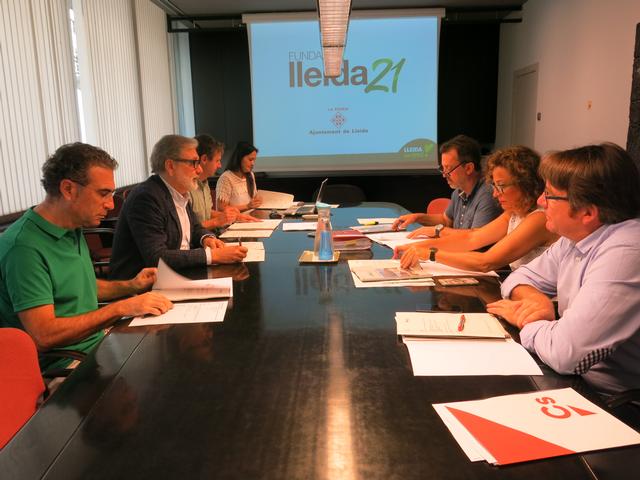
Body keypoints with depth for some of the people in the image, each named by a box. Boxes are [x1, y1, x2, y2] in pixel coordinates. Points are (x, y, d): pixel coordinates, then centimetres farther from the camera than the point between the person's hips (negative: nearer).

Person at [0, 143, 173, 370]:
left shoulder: (73, 230, 10)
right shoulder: (24, 247, -19)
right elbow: (43, 335, -24)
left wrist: (129, 286, 8)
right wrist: (121, 308, -23)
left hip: (98, 342, 9)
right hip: (65, 365, -9)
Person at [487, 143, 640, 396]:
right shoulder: (576, 236, 0)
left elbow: (564, 353, -33)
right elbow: (521, 277, 11)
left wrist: (522, 317, -13)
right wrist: (533, 299, -12)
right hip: (578, 382, 7)